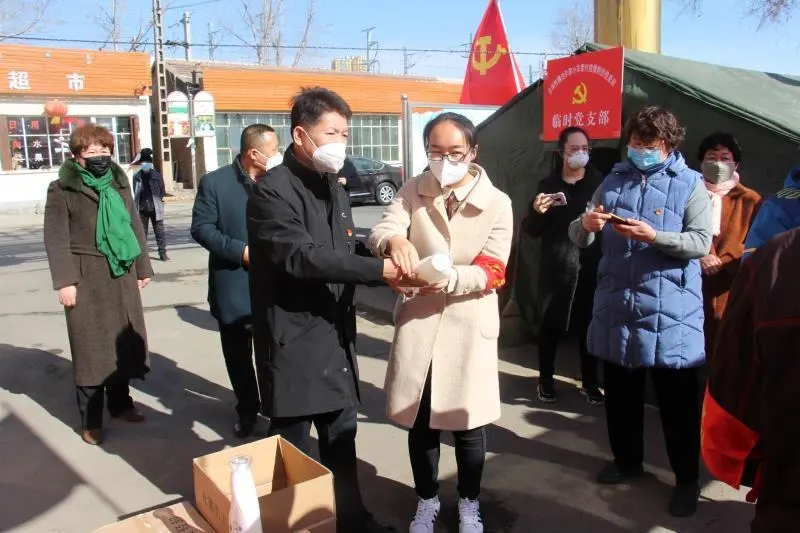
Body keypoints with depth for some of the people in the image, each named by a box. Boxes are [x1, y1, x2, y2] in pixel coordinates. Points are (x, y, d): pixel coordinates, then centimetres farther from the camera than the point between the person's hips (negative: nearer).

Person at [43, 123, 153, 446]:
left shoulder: (119, 183, 11)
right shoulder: (62, 189, -3)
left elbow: (135, 227, 14)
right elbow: (56, 238, -7)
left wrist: (142, 267, 12)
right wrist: (65, 280, -13)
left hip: (122, 275, 5)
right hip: (87, 278, -5)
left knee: (124, 340, 12)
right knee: (91, 346, 1)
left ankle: (120, 403, 29)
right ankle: (90, 420, 12)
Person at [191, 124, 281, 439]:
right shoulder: (214, 182, -5)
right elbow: (201, 227, -8)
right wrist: (241, 251, -18)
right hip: (233, 285, -1)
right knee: (238, 354, 13)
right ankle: (247, 410, 31)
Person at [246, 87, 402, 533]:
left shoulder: (334, 190, 15)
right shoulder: (273, 191, -13)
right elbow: (301, 257, -25)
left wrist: (389, 265, -1)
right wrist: (378, 269, -27)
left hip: (337, 337, 8)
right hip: (295, 343, -8)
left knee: (342, 438, 20)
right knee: (293, 450, 6)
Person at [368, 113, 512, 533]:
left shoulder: (497, 202, -3)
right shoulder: (412, 191, 2)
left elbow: (493, 271, -9)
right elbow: (379, 232, -12)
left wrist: (451, 277, -28)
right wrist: (394, 240, -37)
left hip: (468, 325, -1)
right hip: (418, 321, 2)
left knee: (467, 422, 9)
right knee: (419, 419, 13)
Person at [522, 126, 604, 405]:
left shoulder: (600, 183, 5)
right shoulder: (548, 184, 6)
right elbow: (531, 230, 5)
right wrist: (536, 211, -14)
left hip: (590, 267, 0)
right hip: (555, 268, 0)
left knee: (588, 325, 5)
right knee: (550, 325, 5)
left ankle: (590, 383, 20)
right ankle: (546, 380, 20)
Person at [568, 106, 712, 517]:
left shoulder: (690, 185, -1)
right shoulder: (613, 182, 10)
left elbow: (701, 243, -11)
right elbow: (578, 239, 7)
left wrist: (654, 236, -26)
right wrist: (585, 224, -16)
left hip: (670, 313, -4)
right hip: (615, 307, 4)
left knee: (677, 400, 6)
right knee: (620, 393, 17)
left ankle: (687, 479, 23)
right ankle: (627, 460, 36)